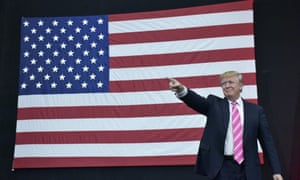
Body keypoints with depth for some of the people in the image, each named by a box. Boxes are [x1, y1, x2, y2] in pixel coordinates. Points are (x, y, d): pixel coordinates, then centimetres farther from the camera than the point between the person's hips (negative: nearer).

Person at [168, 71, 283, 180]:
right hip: (222, 168, -1)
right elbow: (197, 101, -13)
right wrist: (182, 89, -35)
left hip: (248, 169, 1)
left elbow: (267, 141, 7)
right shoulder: (214, 105, 6)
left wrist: (276, 170, 1)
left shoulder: (256, 110, 8)